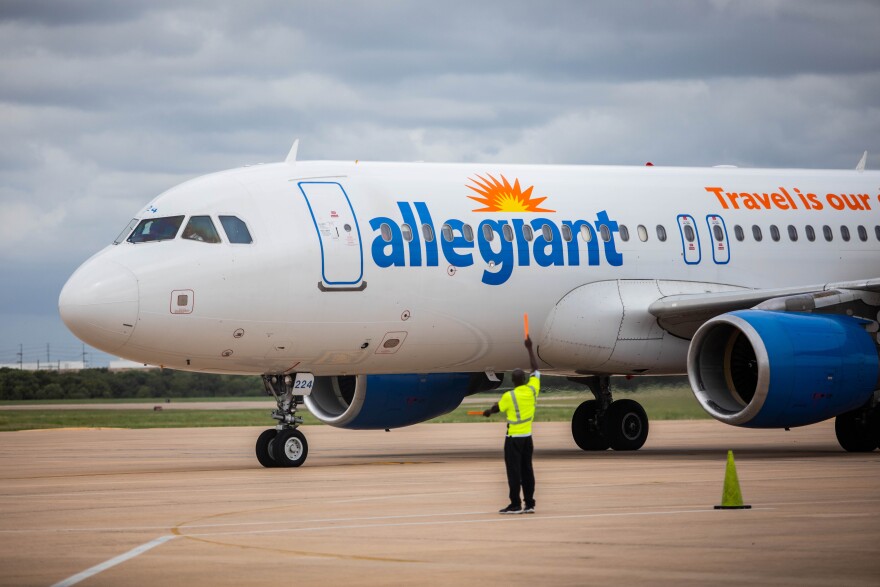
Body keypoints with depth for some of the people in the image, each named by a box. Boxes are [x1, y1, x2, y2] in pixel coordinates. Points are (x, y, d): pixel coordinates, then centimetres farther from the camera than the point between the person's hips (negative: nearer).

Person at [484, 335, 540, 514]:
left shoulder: (509, 396, -16)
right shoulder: (532, 389, -4)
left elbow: (496, 409, 2)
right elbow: (535, 369, 10)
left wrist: (487, 412, 25)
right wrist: (530, 349, 16)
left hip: (514, 438, -5)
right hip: (527, 437, 5)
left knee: (514, 471, -3)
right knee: (527, 470, 9)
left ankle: (515, 505, -4)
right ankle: (529, 504, 9)